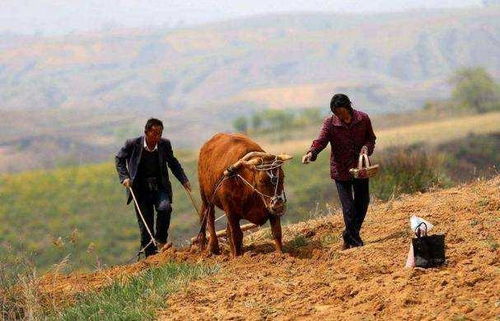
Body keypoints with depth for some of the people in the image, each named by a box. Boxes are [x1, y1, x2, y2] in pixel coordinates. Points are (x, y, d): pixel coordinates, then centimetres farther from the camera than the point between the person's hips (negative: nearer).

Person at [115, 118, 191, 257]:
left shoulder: (164, 144, -4)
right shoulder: (133, 144, -10)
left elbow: (173, 163, 13)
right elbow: (119, 159, 6)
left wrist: (184, 180, 5)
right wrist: (124, 177, -6)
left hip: (160, 186, 1)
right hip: (141, 189, -1)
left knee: (164, 208, -28)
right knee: (145, 224, -1)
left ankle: (161, 240, -6)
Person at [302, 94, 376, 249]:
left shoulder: (363, 119, -5)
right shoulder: (330, 123, -10)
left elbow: (371, 138, 7)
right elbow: (321, 141, -20)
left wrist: (367, 147, -15)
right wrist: (311, 153, -40)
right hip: (340, 170, -3)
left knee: (362, 201, 13)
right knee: (348, 206, -3)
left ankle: (350, 236, 32)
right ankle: (354, 241, 10)